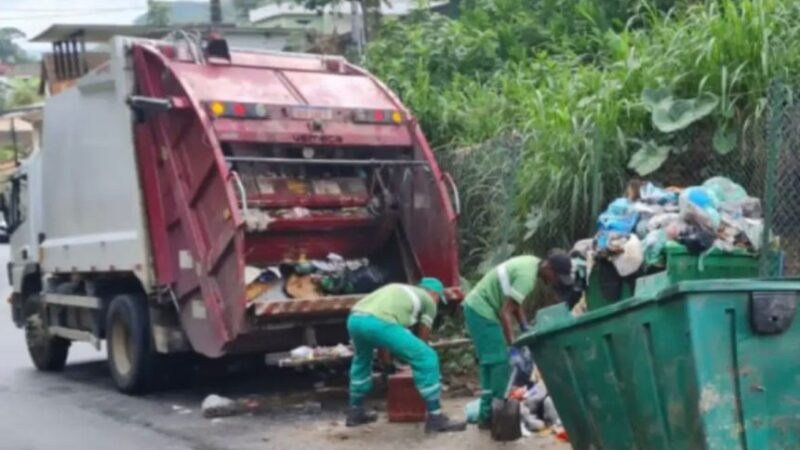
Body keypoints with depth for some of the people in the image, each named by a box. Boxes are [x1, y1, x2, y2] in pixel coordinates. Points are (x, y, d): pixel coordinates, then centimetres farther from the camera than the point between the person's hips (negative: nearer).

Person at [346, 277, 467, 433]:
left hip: (354, 318, 8)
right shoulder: (428, 300, 23)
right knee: (427, 358, 4)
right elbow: (423, 336, 25)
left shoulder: (398, 290, 41)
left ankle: (356, 412, 43)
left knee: (361, 360, 37)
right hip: (379, 322, -7)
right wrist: (414, 357, 40)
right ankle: (435, 418, 6)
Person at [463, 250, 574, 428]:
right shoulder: (527, 276, -25)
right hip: (481, 311, -10)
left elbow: (515, 303, 14)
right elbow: (506, 313, -28)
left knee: (491, 362, 13)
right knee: (500, 361, -8)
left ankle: (487, 414, 18)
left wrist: (525, 329, 9)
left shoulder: (532, 264, 4)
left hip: (478, 307, 10)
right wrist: (513, 349, -29)